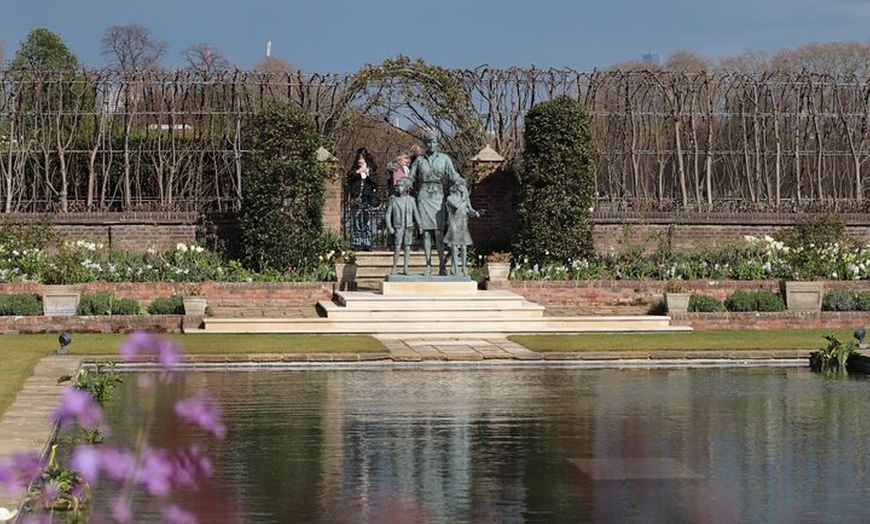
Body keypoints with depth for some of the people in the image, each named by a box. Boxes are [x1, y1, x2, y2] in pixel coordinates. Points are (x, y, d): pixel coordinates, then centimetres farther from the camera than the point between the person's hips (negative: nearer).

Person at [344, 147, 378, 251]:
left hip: (367, 198, 0)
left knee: (367, 221, -2)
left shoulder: (371, 170, 12)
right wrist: (357, 173, -10)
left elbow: (375, 183, 4)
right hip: (356, 199, 0)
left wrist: (368, 175, -10)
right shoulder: (354, 170, 11)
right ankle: (357, 245, -8)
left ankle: (366, 245, 0)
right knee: (356, 221, -7)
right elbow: (347, 181, -2)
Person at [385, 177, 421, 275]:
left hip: (408, 227, 2)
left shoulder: (411, 199, 4)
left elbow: (416, 214, 5)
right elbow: (388, 214, 0)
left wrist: (420, 226, -3)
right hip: (397, 228, -2)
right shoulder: (393, 199, 0)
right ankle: (394, 268, 3)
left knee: (407, 248, 2)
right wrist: (389, 227, -9)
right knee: (397, 248, -8)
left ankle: (406, 269, 6)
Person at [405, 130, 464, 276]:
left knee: (438, 232, -7)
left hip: (438, 196, -1)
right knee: (426, 231, -1)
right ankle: (428, 266, 2)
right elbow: (410, 178, 12)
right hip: (424, 196, 1)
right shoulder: (419, 160, 11)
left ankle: (442, 266, -3)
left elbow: (453, 176, 0)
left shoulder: (444, 159, 7)